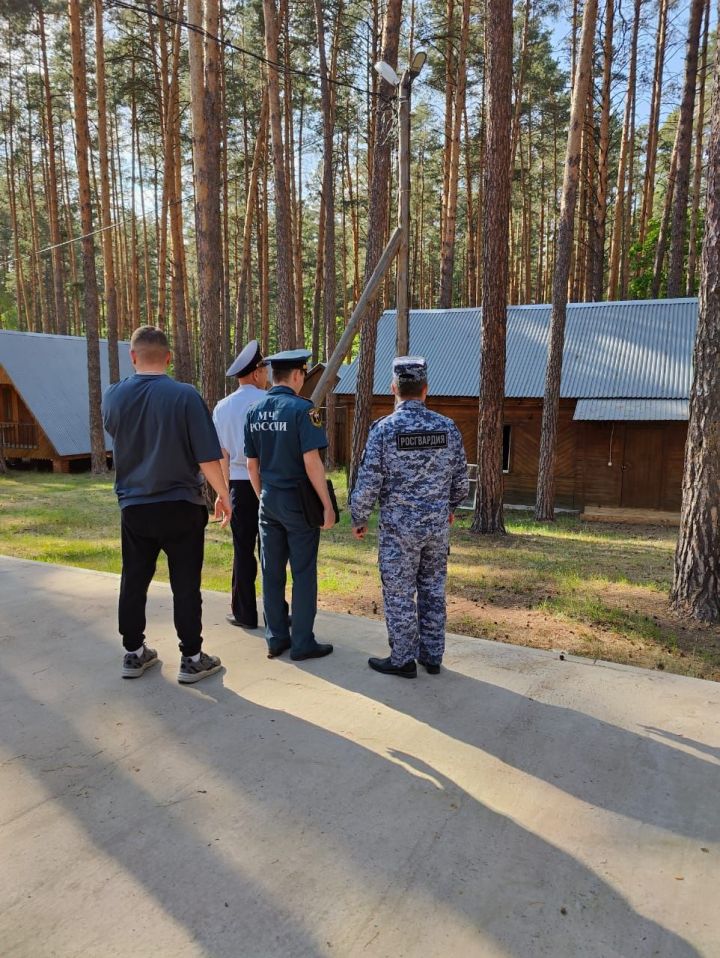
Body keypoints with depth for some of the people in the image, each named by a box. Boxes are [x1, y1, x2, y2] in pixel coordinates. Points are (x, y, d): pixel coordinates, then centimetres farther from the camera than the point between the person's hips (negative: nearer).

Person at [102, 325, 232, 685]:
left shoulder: (113, 396, -1)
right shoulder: (184, 395, -14)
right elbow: (207, 456, -14)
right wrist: (223, 493, -1)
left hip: (133, 507, 4)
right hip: (180, 506, -3)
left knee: (134, 581, 15)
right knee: (185, 585, 5)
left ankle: (134, 653, 26)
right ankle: (191, 658, 13)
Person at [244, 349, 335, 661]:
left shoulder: (254, 411, 5)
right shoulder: (302, 409, -15)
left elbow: (251, 463, 10)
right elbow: (312, 462, -19)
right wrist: (327, 506, -13)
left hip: (268, 501, 6)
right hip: (298, 501, -6)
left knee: (272, 573, 12)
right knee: (303, 574, 4)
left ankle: (276, 639, 22)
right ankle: (302, 643, 12)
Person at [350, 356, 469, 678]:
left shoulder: (384, 428, -13)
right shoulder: (448, 427, -2)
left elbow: (368, 483, -12)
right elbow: (460, 479, 6)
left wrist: (359, 520, 3)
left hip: (398, 527, -4)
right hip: (438, 525, 4)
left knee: (399, 595, 8)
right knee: (433, 591, 16)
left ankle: (403, 660, 19)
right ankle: (432, 656, 27)